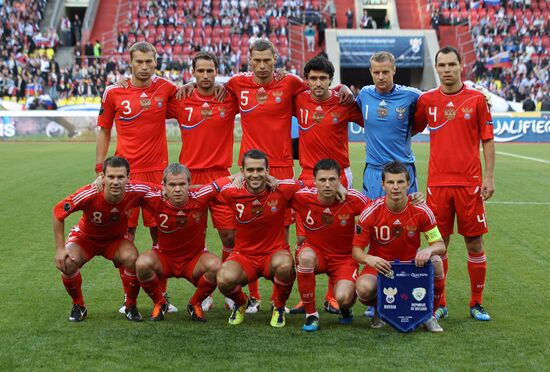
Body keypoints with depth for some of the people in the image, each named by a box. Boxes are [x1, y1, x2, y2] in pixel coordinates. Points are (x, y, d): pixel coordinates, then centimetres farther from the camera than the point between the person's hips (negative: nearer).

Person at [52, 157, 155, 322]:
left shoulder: (135, 192, -31)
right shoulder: (88, 194, -35)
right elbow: (58, 211, -20)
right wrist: (60, 248, -22)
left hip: (116, 238, 1)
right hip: (85, 237, -1)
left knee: (132, 259, -29)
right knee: (67, 263, -28)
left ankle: (130, 306, -2)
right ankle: (78, 306, 2)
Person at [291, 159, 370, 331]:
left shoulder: (352, 199, -18)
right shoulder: (303, 197, -17)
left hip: (344, 257, -1)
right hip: (314, 250, 1)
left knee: (343, 298, -26)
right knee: (306, 257, -37)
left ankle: (346, 309, 18)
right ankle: (311, 314, -16)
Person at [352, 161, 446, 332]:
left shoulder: (421, 210, -13)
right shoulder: (371, 212, -15)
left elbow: (440, 245, -9)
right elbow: (357, 250, -11)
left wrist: (429, 250, -33)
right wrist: (369, 259, -34)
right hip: (380, 265, -1)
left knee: (436, 262, -29)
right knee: (364, 288, -34)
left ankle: (430, 314, -4)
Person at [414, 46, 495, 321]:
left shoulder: (477, 99, 1)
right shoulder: (426, 100, 5)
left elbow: (487, 140, 3)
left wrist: (489, 177, -2)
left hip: (469, 183, -1)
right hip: (437, 182, 1)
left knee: (475, 243, 3)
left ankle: (476, 304, 15)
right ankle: (438, 304, 15)